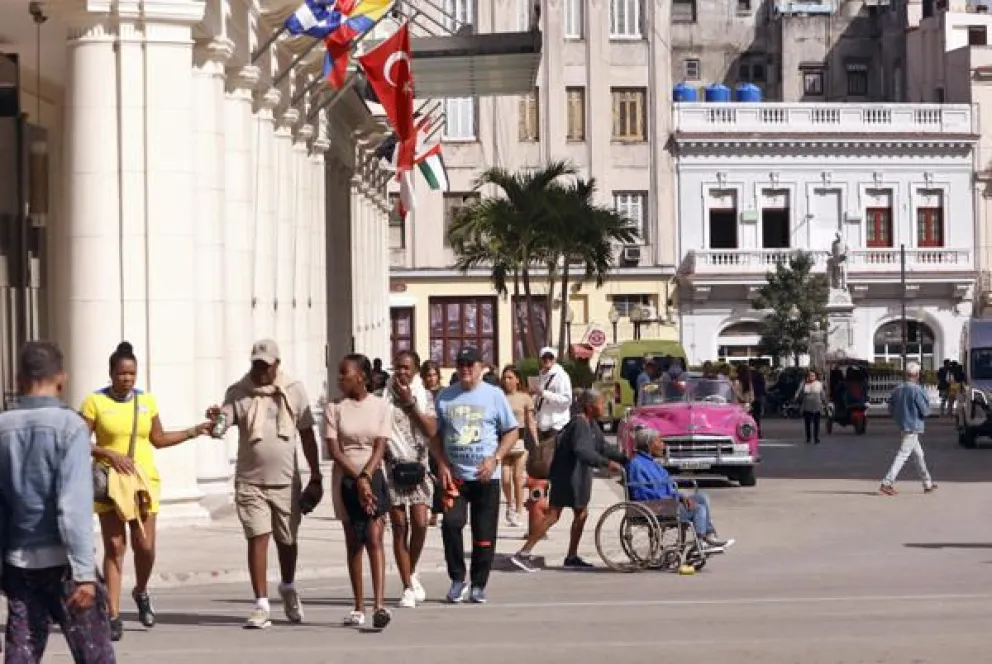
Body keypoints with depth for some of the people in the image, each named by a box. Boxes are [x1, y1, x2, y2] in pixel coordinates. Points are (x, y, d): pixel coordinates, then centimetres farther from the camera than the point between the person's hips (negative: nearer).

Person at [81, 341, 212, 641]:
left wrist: (194, 431, 15)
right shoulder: (95, 402, -3)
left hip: (144, 481, 3)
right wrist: (109, 454, -17)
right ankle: (114, 616, -2)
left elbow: (158, 439, 20)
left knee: (145, 546, -3)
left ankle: (141, 592, 28)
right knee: (114, 546, -6)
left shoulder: (146, 400, 9)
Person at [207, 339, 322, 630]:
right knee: (257, 538, -7)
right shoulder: (238, 393, 1)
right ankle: (261, 605, -4)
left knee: (287, 539, 12)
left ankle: (288, 588, 39)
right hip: (250, 481, -1)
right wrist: (214, 422, -33)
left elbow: (307, 436, 5)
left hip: (286, 481, 1)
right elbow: (220, 428, -8)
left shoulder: (294, 390, 2)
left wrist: (316, 478, 4)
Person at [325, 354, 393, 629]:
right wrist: (358, 480, -14)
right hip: (345, 480, 1)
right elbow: (334, 451, -5)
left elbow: (380, 447, -4)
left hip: (373, 477, -1)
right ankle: (359, 607, 12)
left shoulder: (380, 406, 2)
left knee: (374, 539, -11)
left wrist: (366, 476, -17)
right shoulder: (335, 408, 2)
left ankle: (379, 604, -19)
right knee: (353, 543, 5)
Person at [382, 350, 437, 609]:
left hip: (418, 467, 1)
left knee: (420, 524, -9)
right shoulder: (382, 397, 3)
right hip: (392, 468, -1)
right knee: (399, 527, -2)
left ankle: (412, 573, 17)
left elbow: (431, 430, -6)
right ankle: (408, 588, 5)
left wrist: (410, 403, -10)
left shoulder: (424, 397, 6)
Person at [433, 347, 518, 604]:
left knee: (484, 534, 1)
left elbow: (512, 431, 4)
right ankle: (457, 579, 0)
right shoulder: (445, 397, 9)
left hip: (485, 476, -1)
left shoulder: (494, 395, 2)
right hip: (454, 475, 1)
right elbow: (436, 434, 14)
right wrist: (442, 465, -1)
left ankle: (478, 585, 14)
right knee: (451, 523, -16)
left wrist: (494, 459, -10)